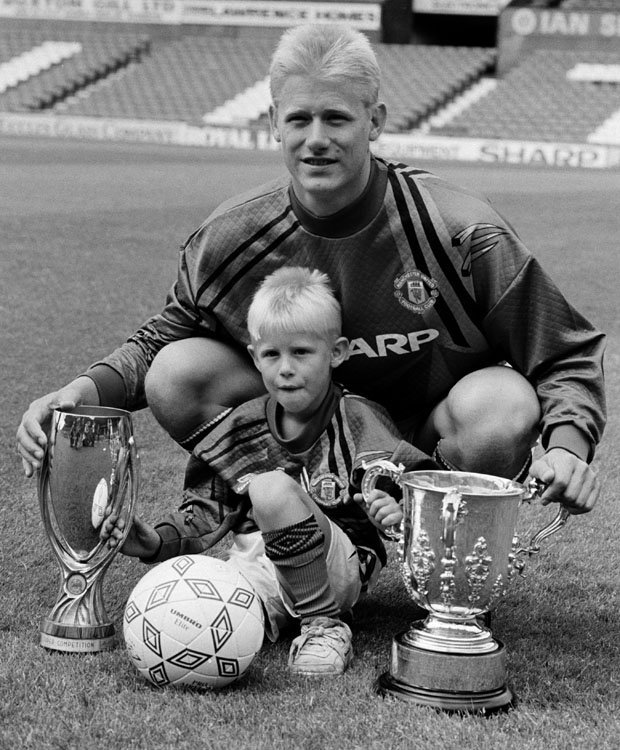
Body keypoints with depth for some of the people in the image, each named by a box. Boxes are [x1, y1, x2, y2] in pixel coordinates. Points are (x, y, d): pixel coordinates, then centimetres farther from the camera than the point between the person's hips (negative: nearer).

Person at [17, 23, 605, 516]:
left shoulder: (462, 233, -22)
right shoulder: (230, 238, -12)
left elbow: (567, 358, -13)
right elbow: (160, 338, 6)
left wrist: (566, 447, -34)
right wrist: (85, 391, -14)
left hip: (430, 436, -2)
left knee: (501, 409, -34)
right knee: (179, 375, -17)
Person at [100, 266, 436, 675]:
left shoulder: (361, 423, -1)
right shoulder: (240, 429, 12)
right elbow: (206, 513, 16)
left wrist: (401, 514, -26)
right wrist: (155, 541, -2)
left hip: (342, 569, -2)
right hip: (256, 567, 2)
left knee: (271, 487, -33)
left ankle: (325, 626, -20)